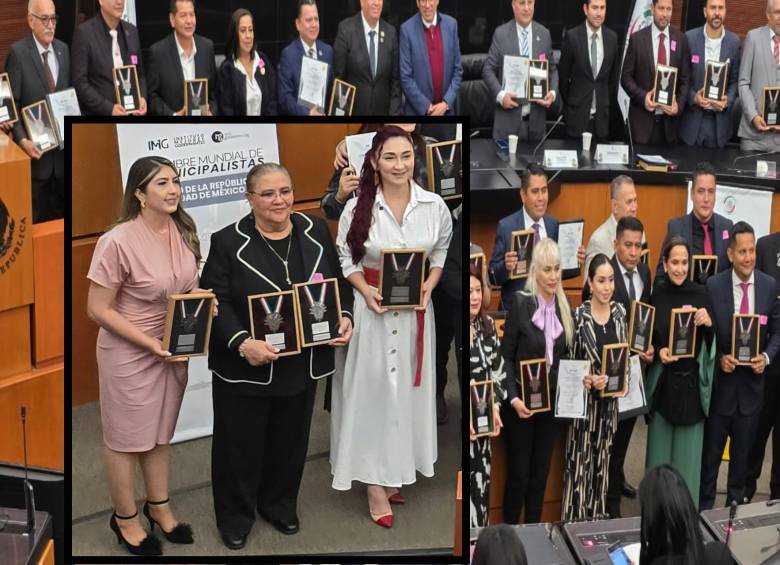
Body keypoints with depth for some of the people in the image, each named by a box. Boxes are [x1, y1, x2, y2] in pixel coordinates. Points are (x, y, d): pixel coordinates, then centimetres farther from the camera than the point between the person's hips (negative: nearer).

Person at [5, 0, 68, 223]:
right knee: (36, 218, 3)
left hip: (63, 146, 5)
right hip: (35, 148, -5)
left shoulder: (63, 49, 9)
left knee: (62, 215, 11)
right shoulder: (18, 52, -8)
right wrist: (22, 140, -20)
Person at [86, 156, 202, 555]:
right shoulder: (118, 241, -24)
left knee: (160, 433, 22)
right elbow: (97, 309, -19)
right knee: (127, 437, 12)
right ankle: (125, 519, 32)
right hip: (129, 353, -6)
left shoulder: (184, 231, -5)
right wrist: (150, 343, -23)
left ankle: (158, 507, 41)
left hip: (174, 350, 6)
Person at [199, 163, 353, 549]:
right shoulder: (227, 242, -10)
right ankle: (235, 516, 28)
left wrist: (345, 318, -9)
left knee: (290, 441, 18)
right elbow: (216, 303, -13)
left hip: (302, 365, 4)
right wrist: (242, 343, -28)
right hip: (244, 368, -3)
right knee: (239, 444, 9)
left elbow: (339, 284, 10)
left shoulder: (317, 232, 2)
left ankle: (280, 506, 39)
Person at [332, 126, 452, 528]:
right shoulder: (357, 208, -10)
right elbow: (345, 258, 0)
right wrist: (365, 290, -16)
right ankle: (375, 482, 10)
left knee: (408, 390, 11)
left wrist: (428, 286, -8)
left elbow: (442, 252, 8)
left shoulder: (434, 206, -5)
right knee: (371, 390, 1)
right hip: (371, 307, -2)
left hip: (416, 310, 3)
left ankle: (396, 472, 27)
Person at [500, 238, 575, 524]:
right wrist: (513, 398, -20)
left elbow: (567, 355, 12)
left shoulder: (564, 307, 5)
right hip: (522, 402, -5)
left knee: (541, 472, 12)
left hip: (551, 402, 5)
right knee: (518, 473, 2)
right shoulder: (521, 302, -11)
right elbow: (506, 356, -11)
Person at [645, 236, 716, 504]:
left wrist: (708, 324, -17)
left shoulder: (701, 294, -1)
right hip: (662, 383, 0)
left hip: (692, 382, 0)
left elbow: (711, 342, 2)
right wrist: (658, 350, -14)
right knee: (660, 450, 6)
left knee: (688, 452, 6)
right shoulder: (655, 295, -2)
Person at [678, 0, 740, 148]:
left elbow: (735, 79, 5)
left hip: (720, 120, 1)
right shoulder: (689, 37, -6)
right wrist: (693, 97, -16)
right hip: (693, 118, -1)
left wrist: (728, 101, -13)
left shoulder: (734, 41, -1)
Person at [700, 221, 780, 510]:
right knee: (711, 450, 9)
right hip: (720, 380, -2)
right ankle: (704, 506, 24)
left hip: (752, 381, 2)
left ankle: (736, 504, 32)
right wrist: (719, 358, -17)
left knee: (743, 450, 15)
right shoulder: (713, 285, -9)